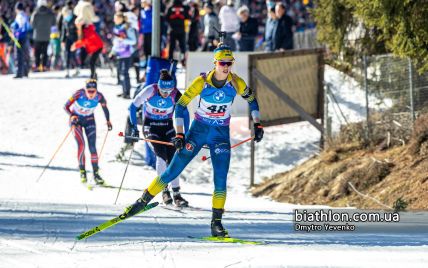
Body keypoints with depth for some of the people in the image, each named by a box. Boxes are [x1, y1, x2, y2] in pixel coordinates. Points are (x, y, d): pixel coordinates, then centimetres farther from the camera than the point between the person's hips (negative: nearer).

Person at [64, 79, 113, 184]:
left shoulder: (99, 96, -22)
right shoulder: (79, 94, -29)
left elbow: (105, 106, -1)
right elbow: (66, 106, -23)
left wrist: (108, 120, 7)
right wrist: (72, 116, -40)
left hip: (89, 119, 2)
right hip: (76, 119, -2)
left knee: (92, 147, -7)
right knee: (81, 144, -16)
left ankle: (96, 173, -1)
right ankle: (82, 172, -5)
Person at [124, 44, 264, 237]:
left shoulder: (236, 83, -10)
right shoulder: (202, 82, -17)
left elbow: (252, 99, 10)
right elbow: (180, 105, -11)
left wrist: (257, 125, 5)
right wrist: (179, 134, -17)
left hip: (221, 134, 1)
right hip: (198, 130, -1)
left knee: (220, 181, -10)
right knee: (173, 171, -2)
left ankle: (216, 223, -2)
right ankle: (143, 201, 10)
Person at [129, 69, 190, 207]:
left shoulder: (176, 95, -18)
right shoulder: (149, 91, -22)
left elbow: (184, 113, -5)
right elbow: (133, 107, -11)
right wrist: (134, 127, -15)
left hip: (167, 126, 2)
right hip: (150, 126, -2)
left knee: (172, 158, -11)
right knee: (161, 155, -21)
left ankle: (176, 194, -7)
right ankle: (164, 190, -12)